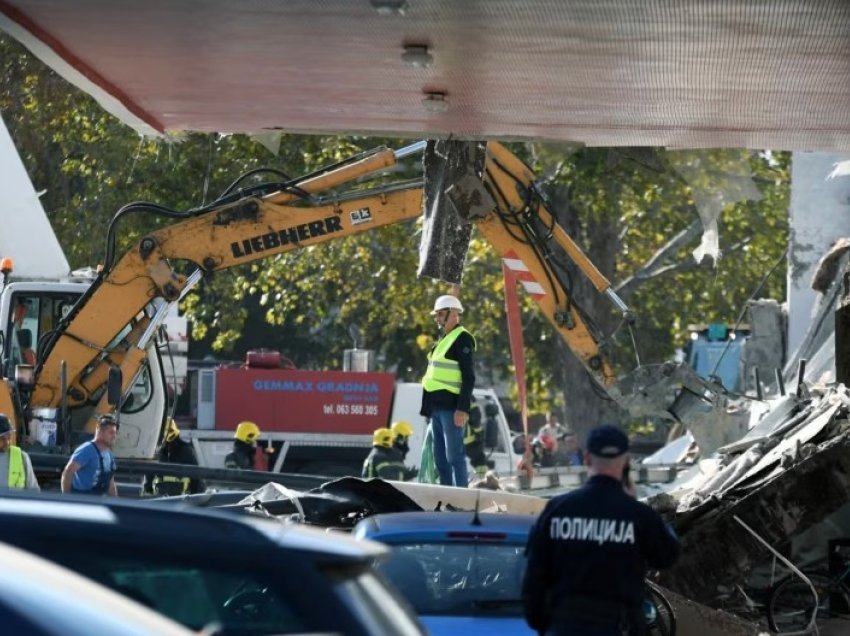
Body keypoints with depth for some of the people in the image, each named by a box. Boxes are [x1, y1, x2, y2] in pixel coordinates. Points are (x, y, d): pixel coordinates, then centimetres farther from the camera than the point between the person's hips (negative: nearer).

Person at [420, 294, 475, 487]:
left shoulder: (462, 339, -9)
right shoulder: (443, 341, 20)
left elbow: (469, 377, -15)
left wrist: (463, 408, -22)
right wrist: (428, 409, 22)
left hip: (451, 407, -10)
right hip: (437, 406, 10)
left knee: (454, 455, -12)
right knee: (440, 457, 11)